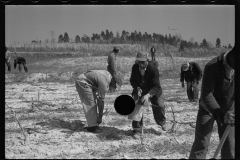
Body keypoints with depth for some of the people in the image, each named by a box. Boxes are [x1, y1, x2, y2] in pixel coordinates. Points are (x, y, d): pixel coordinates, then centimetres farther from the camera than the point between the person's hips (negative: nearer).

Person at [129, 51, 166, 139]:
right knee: (136, 107, -13)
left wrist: (148, 95, -46)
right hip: (140, 90, 2)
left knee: (159, 106, 8)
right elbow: (132, 80, -4)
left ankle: (162, 122, 43)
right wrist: (137, 88, -24)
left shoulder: (153, 68, -31)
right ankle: (137, 130, -1)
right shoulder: (135, 67, -19)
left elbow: (156, 86, -32)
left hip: (153, 91, -2)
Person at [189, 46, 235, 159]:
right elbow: (206, 95, -30)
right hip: (208, 108, -3)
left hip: (229, 111, 3)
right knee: (201, 144, -4)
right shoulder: (212, 67, -27)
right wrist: (220, 114, -40)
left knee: (229, 146, 3)